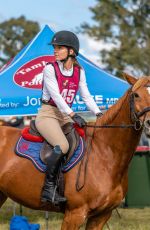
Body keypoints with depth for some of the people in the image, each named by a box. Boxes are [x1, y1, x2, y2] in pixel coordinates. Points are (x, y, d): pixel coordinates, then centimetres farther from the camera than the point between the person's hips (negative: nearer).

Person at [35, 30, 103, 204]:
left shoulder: (79, 71, 7)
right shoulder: (50, 69, -8)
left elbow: (86, 96, 5)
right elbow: (55, 95, -18)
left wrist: (99, 114, -10)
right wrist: (73, 115, -28)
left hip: (65, 116, 6)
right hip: (47, 114, -6)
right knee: (62, 146, -30)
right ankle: (48, 188, -23)